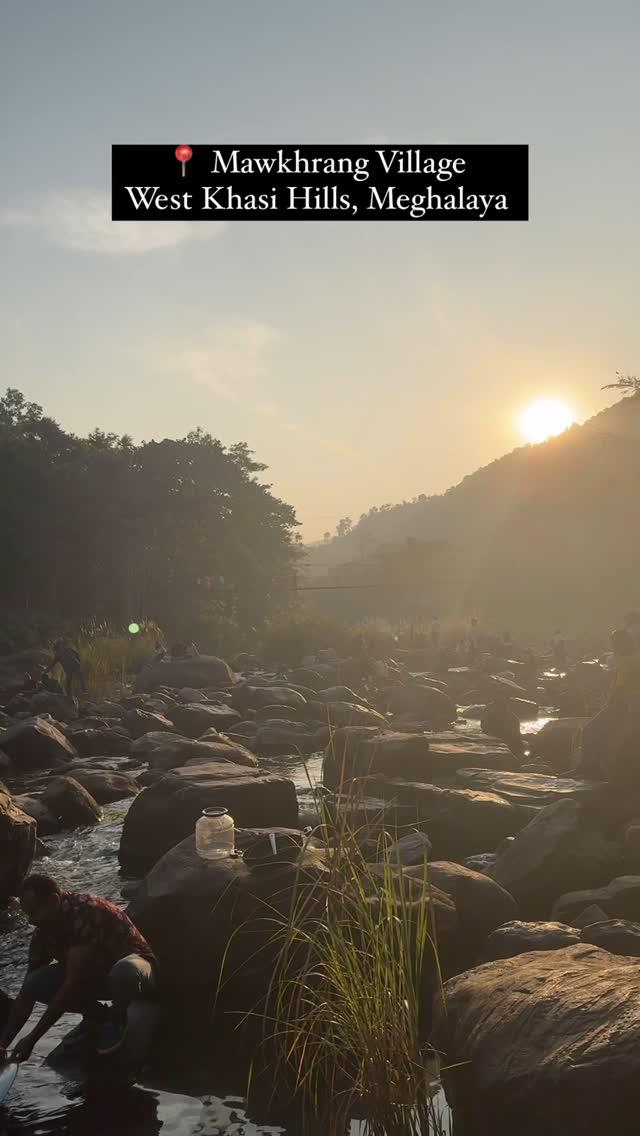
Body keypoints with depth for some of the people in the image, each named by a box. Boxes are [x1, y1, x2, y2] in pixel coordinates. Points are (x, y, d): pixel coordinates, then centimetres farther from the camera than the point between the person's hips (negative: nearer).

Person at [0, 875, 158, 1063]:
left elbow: (73, 983, -32)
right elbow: (26, 993, -4)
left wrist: (32, 1039, -31)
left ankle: (118, 1020, -8)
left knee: (124, 971, -43)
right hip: (97, 972, 7)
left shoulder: (85, 912, -31)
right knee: (36, 983, -17)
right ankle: (97, 1015, 6)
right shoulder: (44, 932, -7)